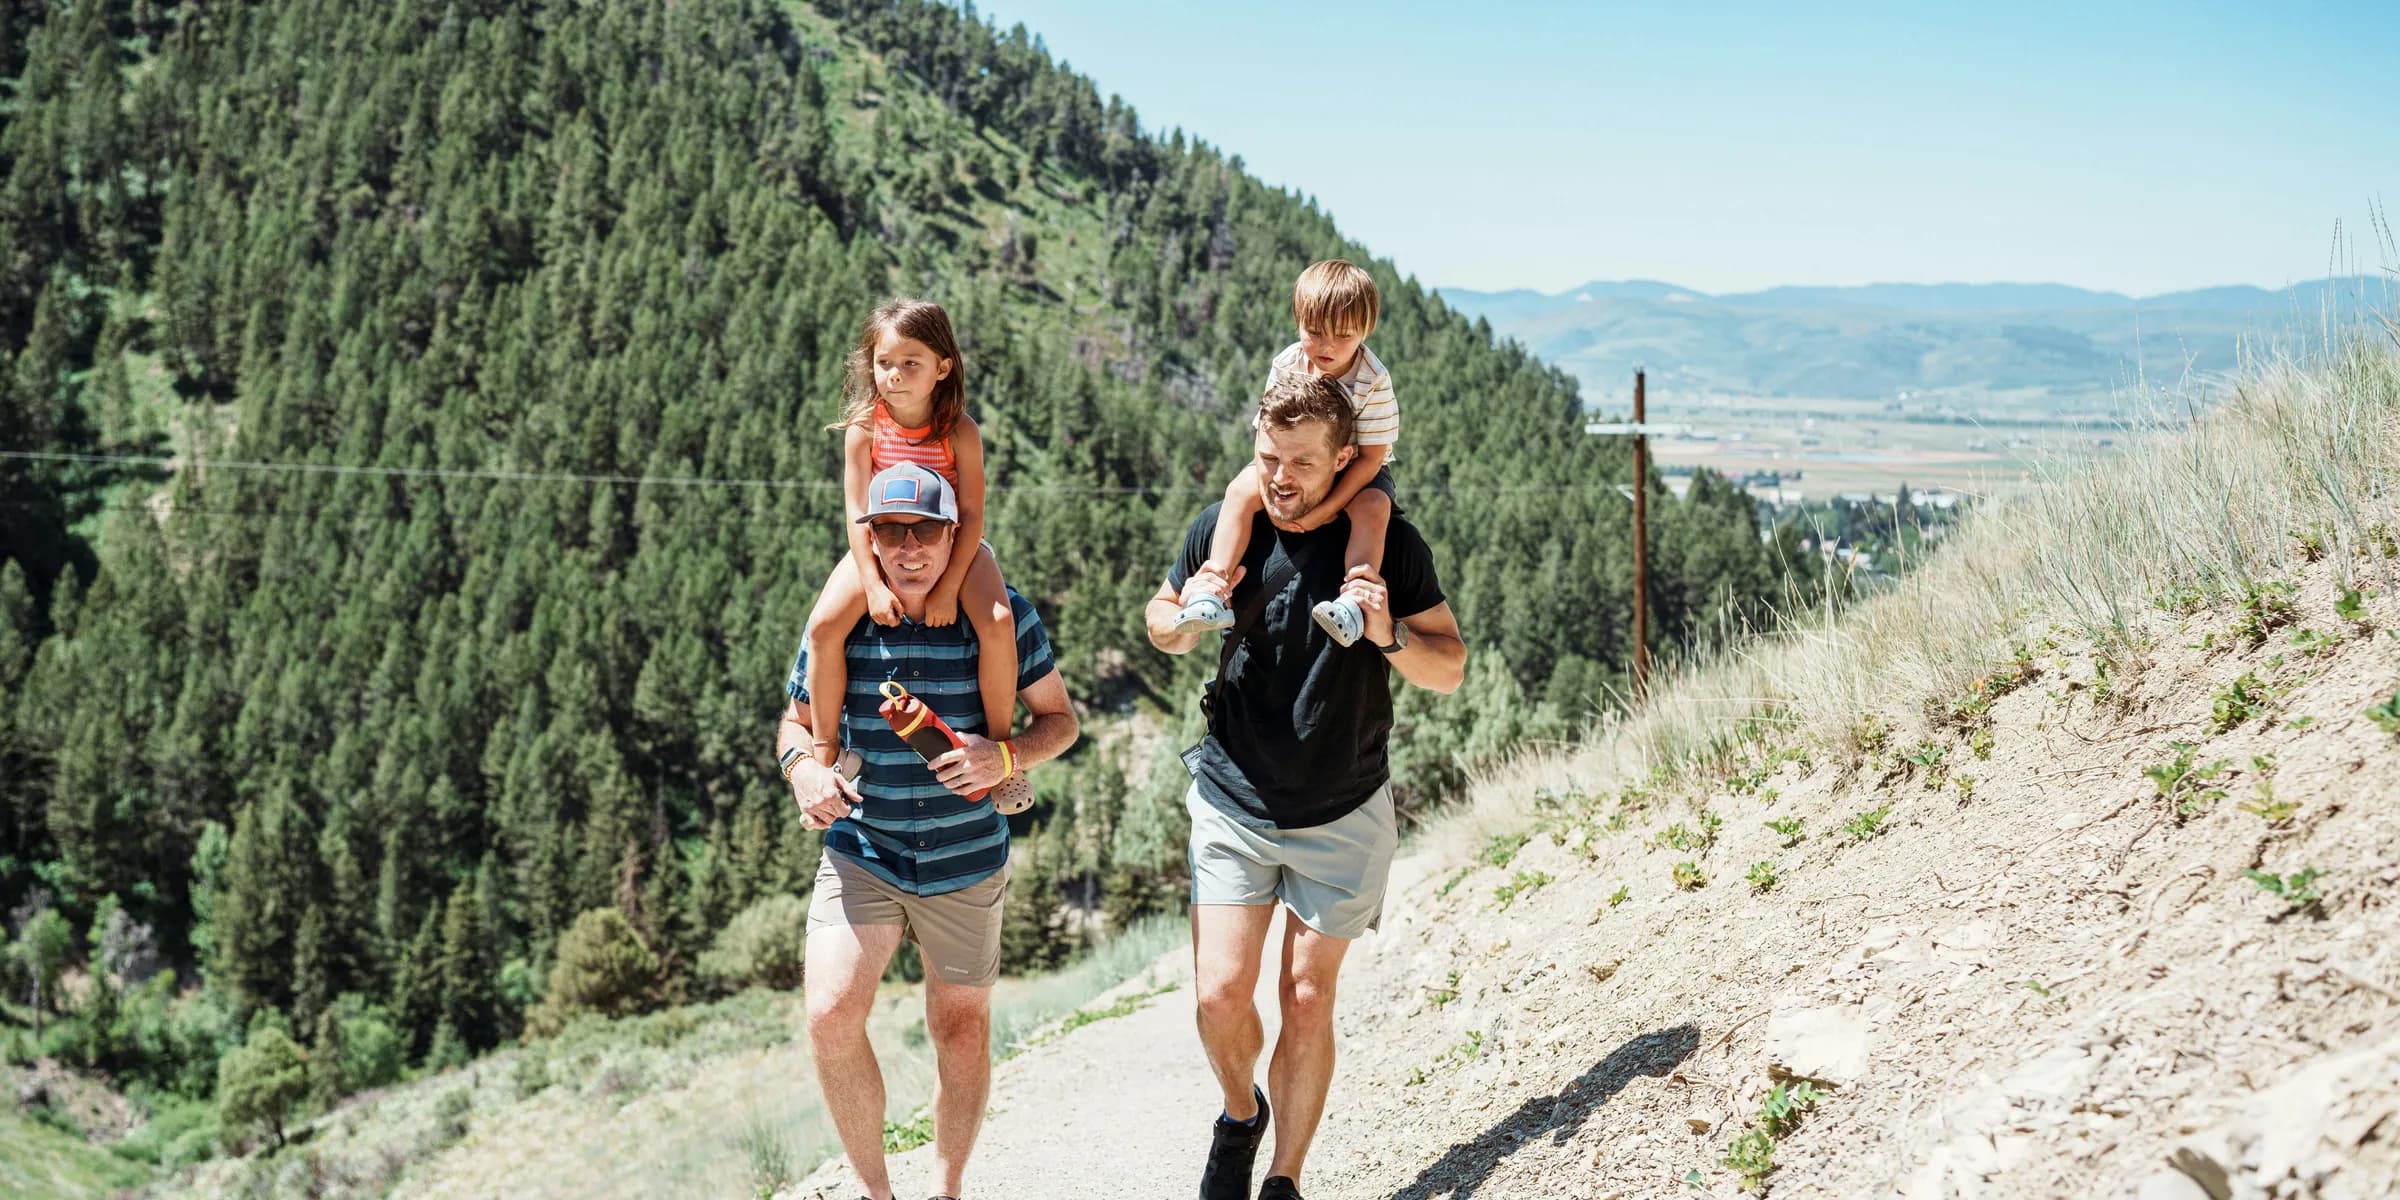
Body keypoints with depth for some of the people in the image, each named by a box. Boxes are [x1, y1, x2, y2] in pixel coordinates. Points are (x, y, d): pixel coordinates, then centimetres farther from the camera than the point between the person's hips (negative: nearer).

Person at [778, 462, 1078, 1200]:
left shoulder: (1002, 616, -9)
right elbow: (796, 721, 8)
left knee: (963, 1031, 13)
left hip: (967, 863, 0)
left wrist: (1007, 755, -22)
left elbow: (1061, 719, 0)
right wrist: (802, 767, -15)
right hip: (861, 853, 0)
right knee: (831, 1016, -17)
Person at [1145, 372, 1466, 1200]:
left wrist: (1389, 635, -27)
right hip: (1233, 800, 1)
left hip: (1343, 815, -1)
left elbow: (1449, 671, -6)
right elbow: (1161, 627, 10)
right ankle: (1240, 1112, 26)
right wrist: (1188, 617, -14)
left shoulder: (1388, 543, -10)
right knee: (1221, 992, -6)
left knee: (1307, 999, 3)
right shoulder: (1224, 528, -6)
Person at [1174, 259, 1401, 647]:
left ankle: (1352, 603, -44)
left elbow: (1370, 457, -22)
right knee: (1241, 490, -21)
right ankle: (1214, 591, -27)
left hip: (1354, 469, -3)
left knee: (1373, 508, -35)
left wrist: (1326, 509, -27)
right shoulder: (1286, 365, -14)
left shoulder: (1374, 382, -24)